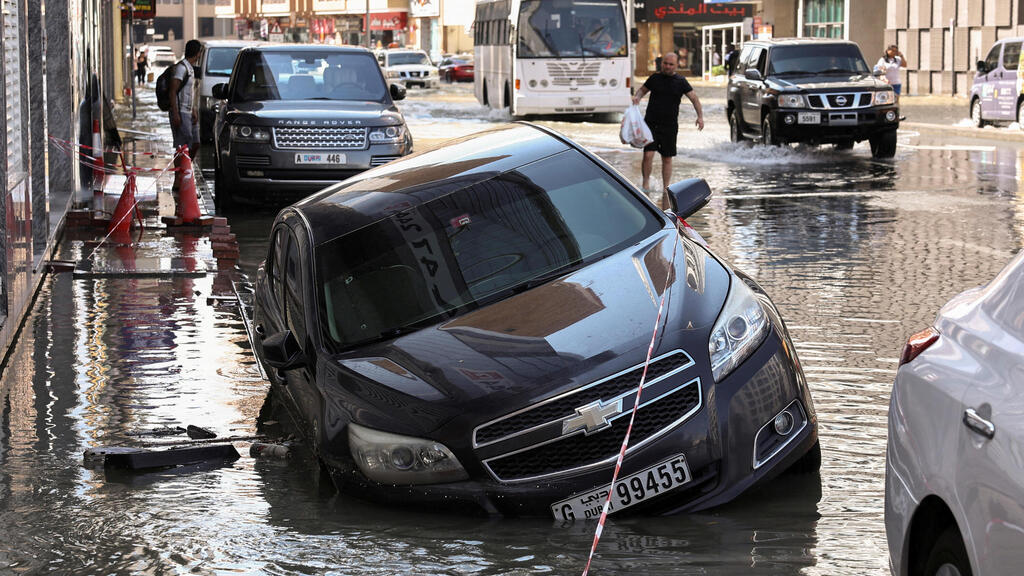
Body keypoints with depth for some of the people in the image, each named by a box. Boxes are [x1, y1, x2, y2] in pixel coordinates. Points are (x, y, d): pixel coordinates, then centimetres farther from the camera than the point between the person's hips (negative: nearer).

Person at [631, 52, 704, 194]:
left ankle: (666, 188, 16)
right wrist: (637, 97, -4)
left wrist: (700, 116, -14)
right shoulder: (655, 78, 5)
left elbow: (694, 98, 0)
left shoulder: (680, 82, 2)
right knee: (648, 155, -12)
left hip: (669, 126, 0)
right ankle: (646, 184, 4)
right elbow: (643, 90, 19)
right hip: (651, 123, 0)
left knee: (667, 159, 6)